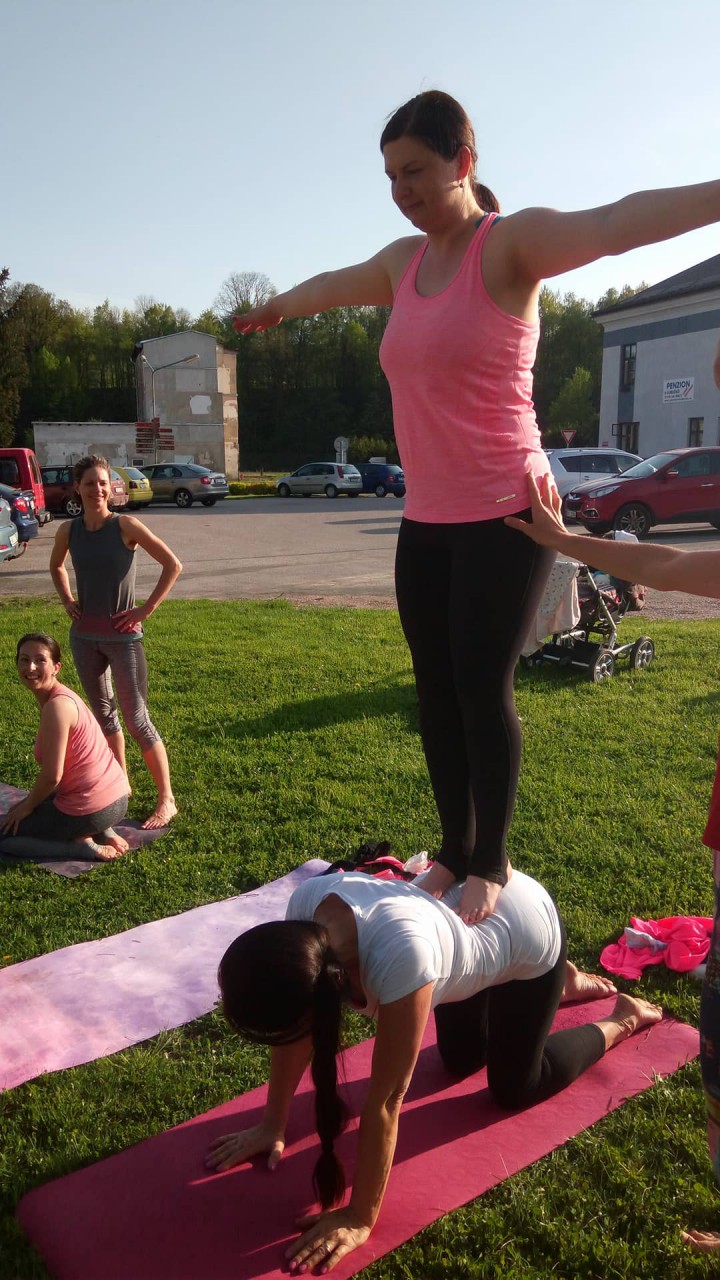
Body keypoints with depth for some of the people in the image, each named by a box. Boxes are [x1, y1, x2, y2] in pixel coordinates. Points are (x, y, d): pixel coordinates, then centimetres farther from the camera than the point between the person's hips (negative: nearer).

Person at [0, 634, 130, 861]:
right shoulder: (62, 697, 8)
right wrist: (30, 800, 16)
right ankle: (102, 832, 15)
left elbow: (51, 776, -20)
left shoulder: (56, 706, -21)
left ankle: (84, 845, -2)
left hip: (91, 810, -9)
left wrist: (27, 806, -4)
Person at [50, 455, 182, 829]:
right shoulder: (68, 530, 1)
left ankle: (167, 800, 8)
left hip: (122, 636, -5)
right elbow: (56, 567, 22)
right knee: (103, 715, 16)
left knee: (137, 721, -4)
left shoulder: (125, 525, -13)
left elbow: (173, 565, -13)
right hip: (84, 636, 5)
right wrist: (67, 601, 9)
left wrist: (147, 608, -13)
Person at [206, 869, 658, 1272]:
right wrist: (273, 1123, -7)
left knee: (515, 1087, 11)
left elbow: (386, 1099, -35)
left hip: (529, 931, -6)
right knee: (461, 1061, 23)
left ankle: (622, 1021, 31)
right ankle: (567, 984, 44)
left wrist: (360, 1218, -24)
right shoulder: (305, 908, -28)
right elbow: (297, 1023, -13)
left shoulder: (399, 957, -46)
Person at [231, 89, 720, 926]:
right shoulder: (403, 261, 14)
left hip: (502, 517, -7)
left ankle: (490, 861, 15)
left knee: (482, 692, -4)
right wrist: (273, 309, 53)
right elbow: (328, 286, 34)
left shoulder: (510, 243, -7)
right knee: (436, 695, 9)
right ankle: (454, 849, 24)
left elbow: (617, 224, -26)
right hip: (425, 521, 7)